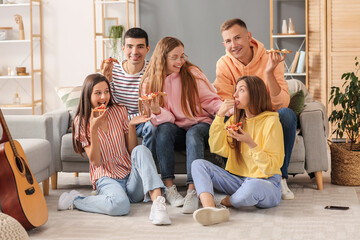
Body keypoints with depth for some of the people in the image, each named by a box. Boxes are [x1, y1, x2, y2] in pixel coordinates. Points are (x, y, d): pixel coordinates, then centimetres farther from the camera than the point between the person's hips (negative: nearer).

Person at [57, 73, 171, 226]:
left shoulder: (119, 111, 7)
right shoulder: (82, 122, 1)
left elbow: (132, 150, 7)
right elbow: (95, 161, -8)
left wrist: (131, 125, -10)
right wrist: (94, 129, -19)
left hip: (131, 176, 3)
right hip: (106, 178, -3)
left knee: (141, 150, -30)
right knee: (120, 205, -38)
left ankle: (157, 201, -43)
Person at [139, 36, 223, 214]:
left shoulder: (193, 73, -1)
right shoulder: (149, 84, 2)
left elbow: (210, 100, -1)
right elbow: (164, 120, -4)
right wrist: (157, 111, -27)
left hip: (200, 125, -1)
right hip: (175, 130, 1)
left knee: (193, 134, -34)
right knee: (164, 128, -31)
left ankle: (192, 190, -43)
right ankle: (169, 186, -32)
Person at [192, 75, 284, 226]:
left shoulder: (270, 121, -8)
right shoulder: (235, 120, 12)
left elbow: (271, 167, -12)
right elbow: (218, 149, -1)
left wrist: (250, 143, -25)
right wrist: (220, 115, -6)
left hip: (266, 182, -6)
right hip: (237, 180, 6)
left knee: (253, 186, -41)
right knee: (198, 164, -11)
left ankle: (227, 202, -5)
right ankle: (209, 209, -38)